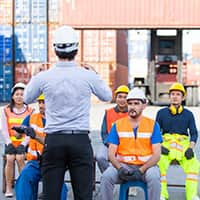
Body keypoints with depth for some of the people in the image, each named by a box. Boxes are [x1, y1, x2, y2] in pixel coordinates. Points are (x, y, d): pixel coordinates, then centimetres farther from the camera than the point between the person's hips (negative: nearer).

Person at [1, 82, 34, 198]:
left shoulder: (30, 111, 2)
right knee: (10, 159, -23)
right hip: (10, 143, 1)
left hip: (24, 143, -1)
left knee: (20, 158, -26)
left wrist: (23, 145, -16)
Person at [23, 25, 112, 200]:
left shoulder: (43, 77, -4)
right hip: (81, 140, -1)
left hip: (53, 140, 1)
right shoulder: (88, 76, -5)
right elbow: (107, 96, 15)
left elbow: (27, 98, 16)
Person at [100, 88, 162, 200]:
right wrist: (120, 169, -18)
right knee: (106, 177, -27)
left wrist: (141, 170, -18)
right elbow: (111, 154, 2)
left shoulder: (153, 125, 3)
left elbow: (157, 155, -3)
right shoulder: (118, 125, 7)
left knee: (154, 177, -33)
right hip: (123, 165, 1)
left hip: (146, 165, -1)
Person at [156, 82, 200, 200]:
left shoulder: (188, 114, 14)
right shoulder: (162, 113, 13)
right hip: (166, 143, 0)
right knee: (160, 163, -31)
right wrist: (159, 146, -7)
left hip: (184, 144, 1)